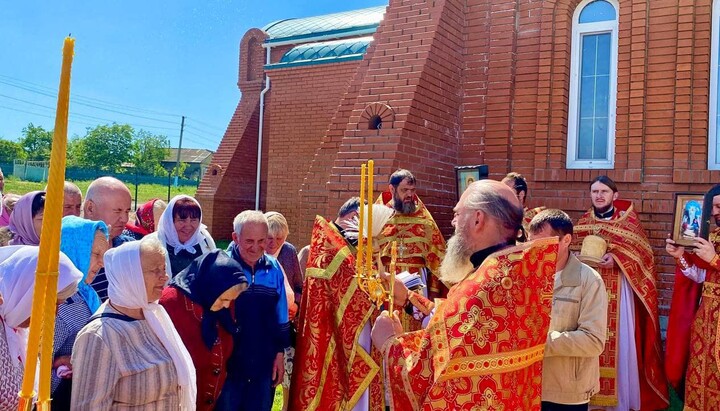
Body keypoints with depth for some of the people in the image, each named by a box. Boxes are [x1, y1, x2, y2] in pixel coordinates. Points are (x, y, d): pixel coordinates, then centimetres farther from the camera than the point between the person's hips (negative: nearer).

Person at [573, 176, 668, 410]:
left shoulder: (628, 220, 0)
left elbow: (642, 252, -5)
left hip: (617, 293, -3)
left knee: (619, 343, -2)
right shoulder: (583, 222, 11)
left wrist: (616, 257, -21)